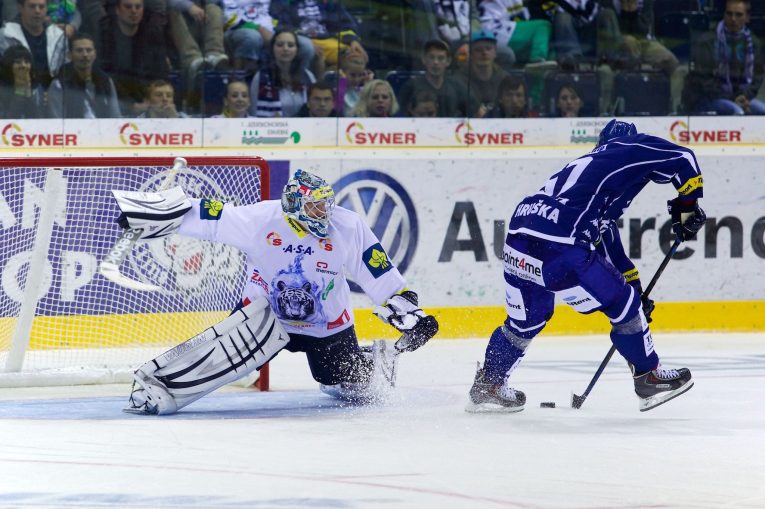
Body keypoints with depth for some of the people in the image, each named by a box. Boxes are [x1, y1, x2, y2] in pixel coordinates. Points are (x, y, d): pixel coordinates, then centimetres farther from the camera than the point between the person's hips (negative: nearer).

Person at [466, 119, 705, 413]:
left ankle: (487, 387, 37)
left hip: (518, 235, 8)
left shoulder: (589, 164, 35)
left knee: (526, 320, 28)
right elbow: (682, 159, 5)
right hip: (559, 247, -8)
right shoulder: (631, 149, 15)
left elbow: (607, 242, 38)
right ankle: (649, 379, 18)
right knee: (623, 304, 10)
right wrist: (688, 206, 17)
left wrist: (633, 288, 39)